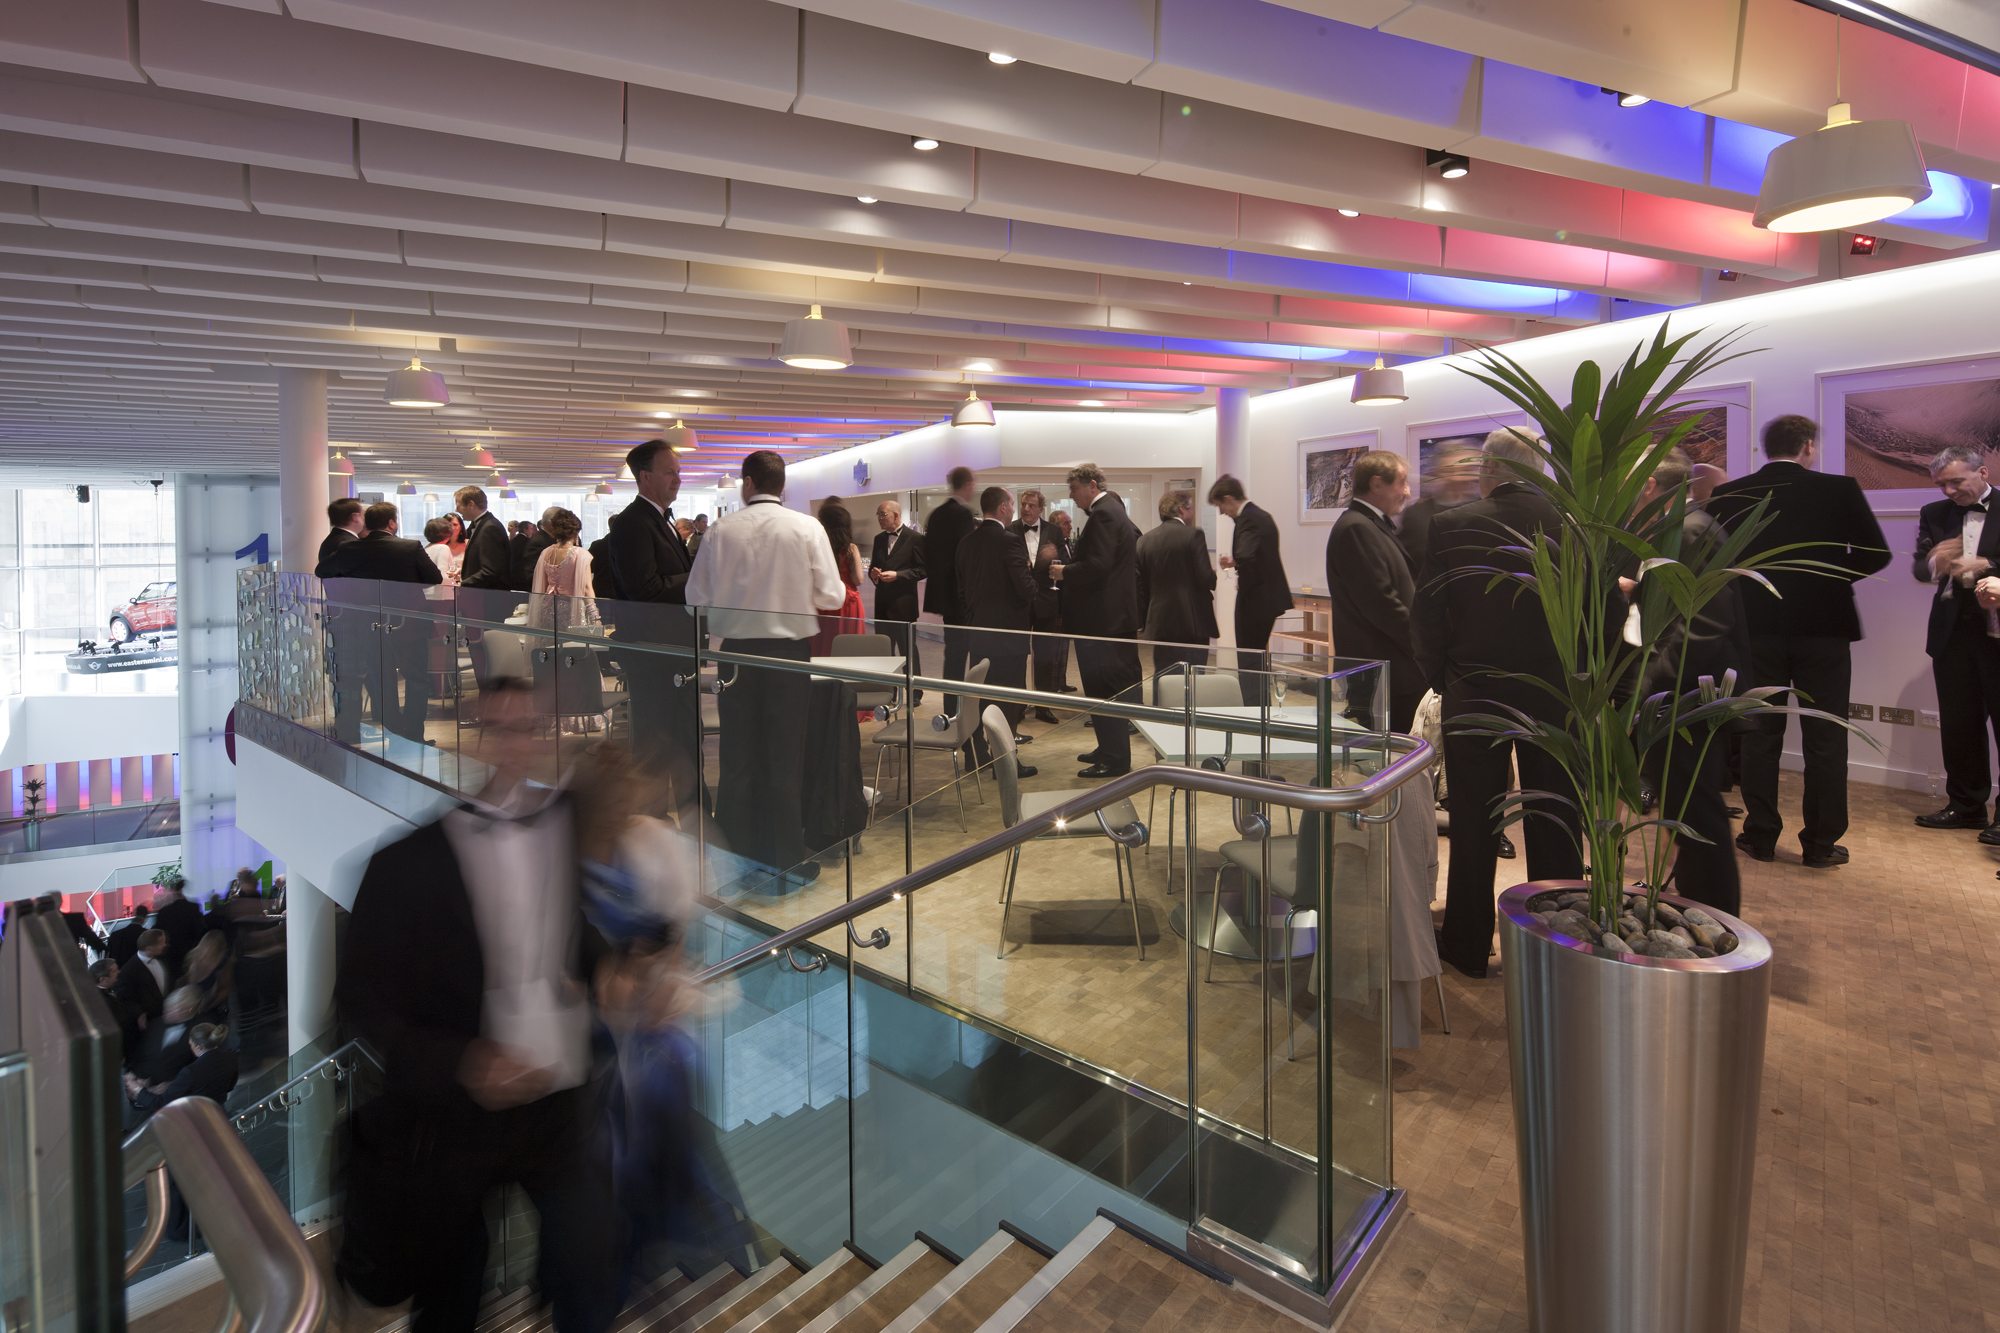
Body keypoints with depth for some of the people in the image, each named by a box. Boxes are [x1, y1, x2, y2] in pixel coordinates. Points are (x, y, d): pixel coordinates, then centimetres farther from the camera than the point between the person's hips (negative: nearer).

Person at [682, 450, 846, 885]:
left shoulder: (721, 530, -1)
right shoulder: (807, 528, -6)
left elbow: (697, 597, 1)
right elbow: (831, 596, -4)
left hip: (737, 650, 1)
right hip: (789, 649, -1)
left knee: (738, 756, 11)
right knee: (785, 759, 6)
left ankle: (736, 859, 20)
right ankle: (790, 863, 13)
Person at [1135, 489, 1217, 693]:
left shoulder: (1145, 540, 7)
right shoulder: (1193, 535, -7)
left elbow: (1141, 587, 9)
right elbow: (1206, 579, -13)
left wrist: (1144, 623, 16)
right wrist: (1215, 573, 10)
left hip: (1159, 624, 5)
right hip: (1193, 623, -5)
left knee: (1161, 683, 10)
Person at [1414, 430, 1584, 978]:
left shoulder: (1451, 526, -11)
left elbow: (1426, 618, -8)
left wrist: (1441, 680, 6)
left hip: (1475, 692, -2)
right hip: (1555, 693, 2)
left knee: (1474, 821, 9)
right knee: (1553, 821, 13)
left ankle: (1468, 944, 20)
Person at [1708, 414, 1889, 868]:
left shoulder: (1728, 496, -3)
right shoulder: (1839, 490, -6)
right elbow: (1875, 554, -3)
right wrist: (1831, 575, 14)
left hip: (1757, 629, 1)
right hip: (1823, 627, -1)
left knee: (1760, 734, 10)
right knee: (1825, 738, 8)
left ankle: (1760, 835, 15)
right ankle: (1821, 843, 13)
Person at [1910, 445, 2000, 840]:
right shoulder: (1934, 514, 10)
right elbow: (1918, 570, 5)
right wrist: (1935, 562, -15)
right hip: (1953, 630, 4)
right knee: (1958, 723, 9)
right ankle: (1966, 805, 20)